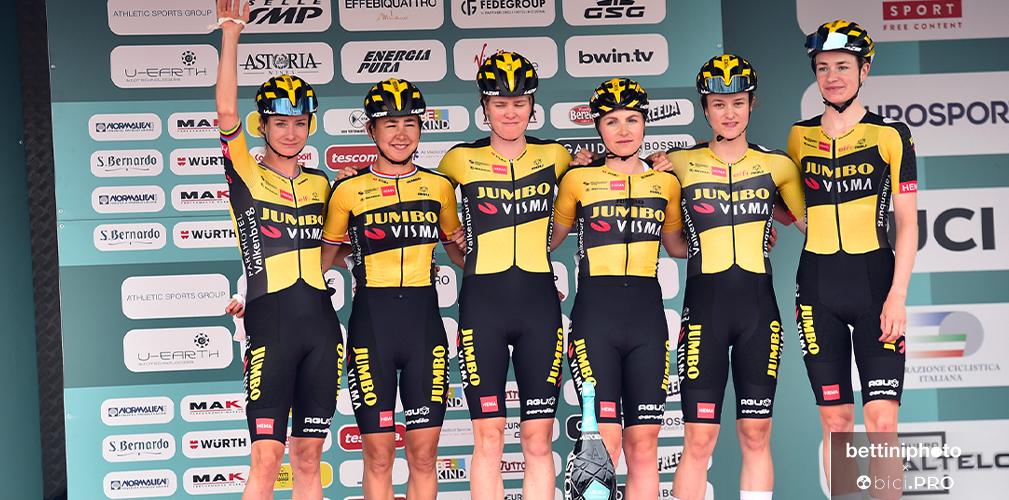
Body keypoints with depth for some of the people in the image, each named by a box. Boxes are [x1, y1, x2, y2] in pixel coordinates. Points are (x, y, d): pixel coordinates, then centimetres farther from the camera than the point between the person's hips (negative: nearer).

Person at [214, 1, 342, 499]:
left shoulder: (320, 184, 13)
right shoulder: (247, 177, 0)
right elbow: (226, 113, -16)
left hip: (320, 323, 5)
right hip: (271, 324, -5)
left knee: (308, 459, 8)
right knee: (266, 459, -10)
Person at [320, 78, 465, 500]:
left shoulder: (439, 186, 9)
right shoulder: (349, 190, 4)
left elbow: (461, 251, 20)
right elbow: (320, 260, 12)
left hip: (424, 320, 2)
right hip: (371, 322, -1)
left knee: (424, 454, 2)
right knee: (378, 455, 0)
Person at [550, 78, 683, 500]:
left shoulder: (666, 183, 12)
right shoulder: (578, 179, 5)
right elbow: (549, 239, 16)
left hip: (647, 315, 2)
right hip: (595, 314, -2)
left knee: (643, 445, 1)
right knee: (604, 445, -10)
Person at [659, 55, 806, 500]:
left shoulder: (776, 166, 8)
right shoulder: (680, 164, 4)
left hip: (759, 308, 2)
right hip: (704, 306, -2)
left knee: (756, 437, 5)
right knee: (698, 442, -4)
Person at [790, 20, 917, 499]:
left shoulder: (891, 135, 1)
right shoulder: (798, 137, 9)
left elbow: (907, 223, -1)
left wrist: (897, 296, -9)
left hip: (875, 280, -2)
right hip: (818, 285, 3)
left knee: (882, 418, -9)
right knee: (835, 419, 3)